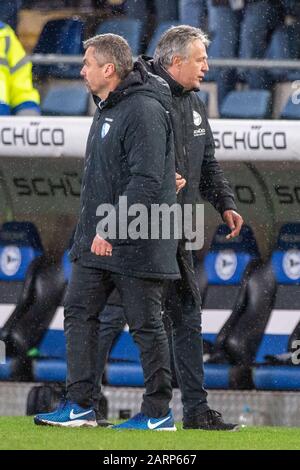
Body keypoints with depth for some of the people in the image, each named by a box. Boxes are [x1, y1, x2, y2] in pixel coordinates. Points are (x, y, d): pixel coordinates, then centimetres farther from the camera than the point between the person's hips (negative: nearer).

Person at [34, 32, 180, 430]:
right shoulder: (106, 109, 15)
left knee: (145, 325, -1)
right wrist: (95, 230, 14)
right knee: (78, 312, 6)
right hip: (97, 241, 10)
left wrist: (111, 231, -25)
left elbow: (146, 181, -23)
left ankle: (158, 412, 7)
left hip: (135, 245, -10)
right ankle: (79, 405, 8)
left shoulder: (145, 112, -17)